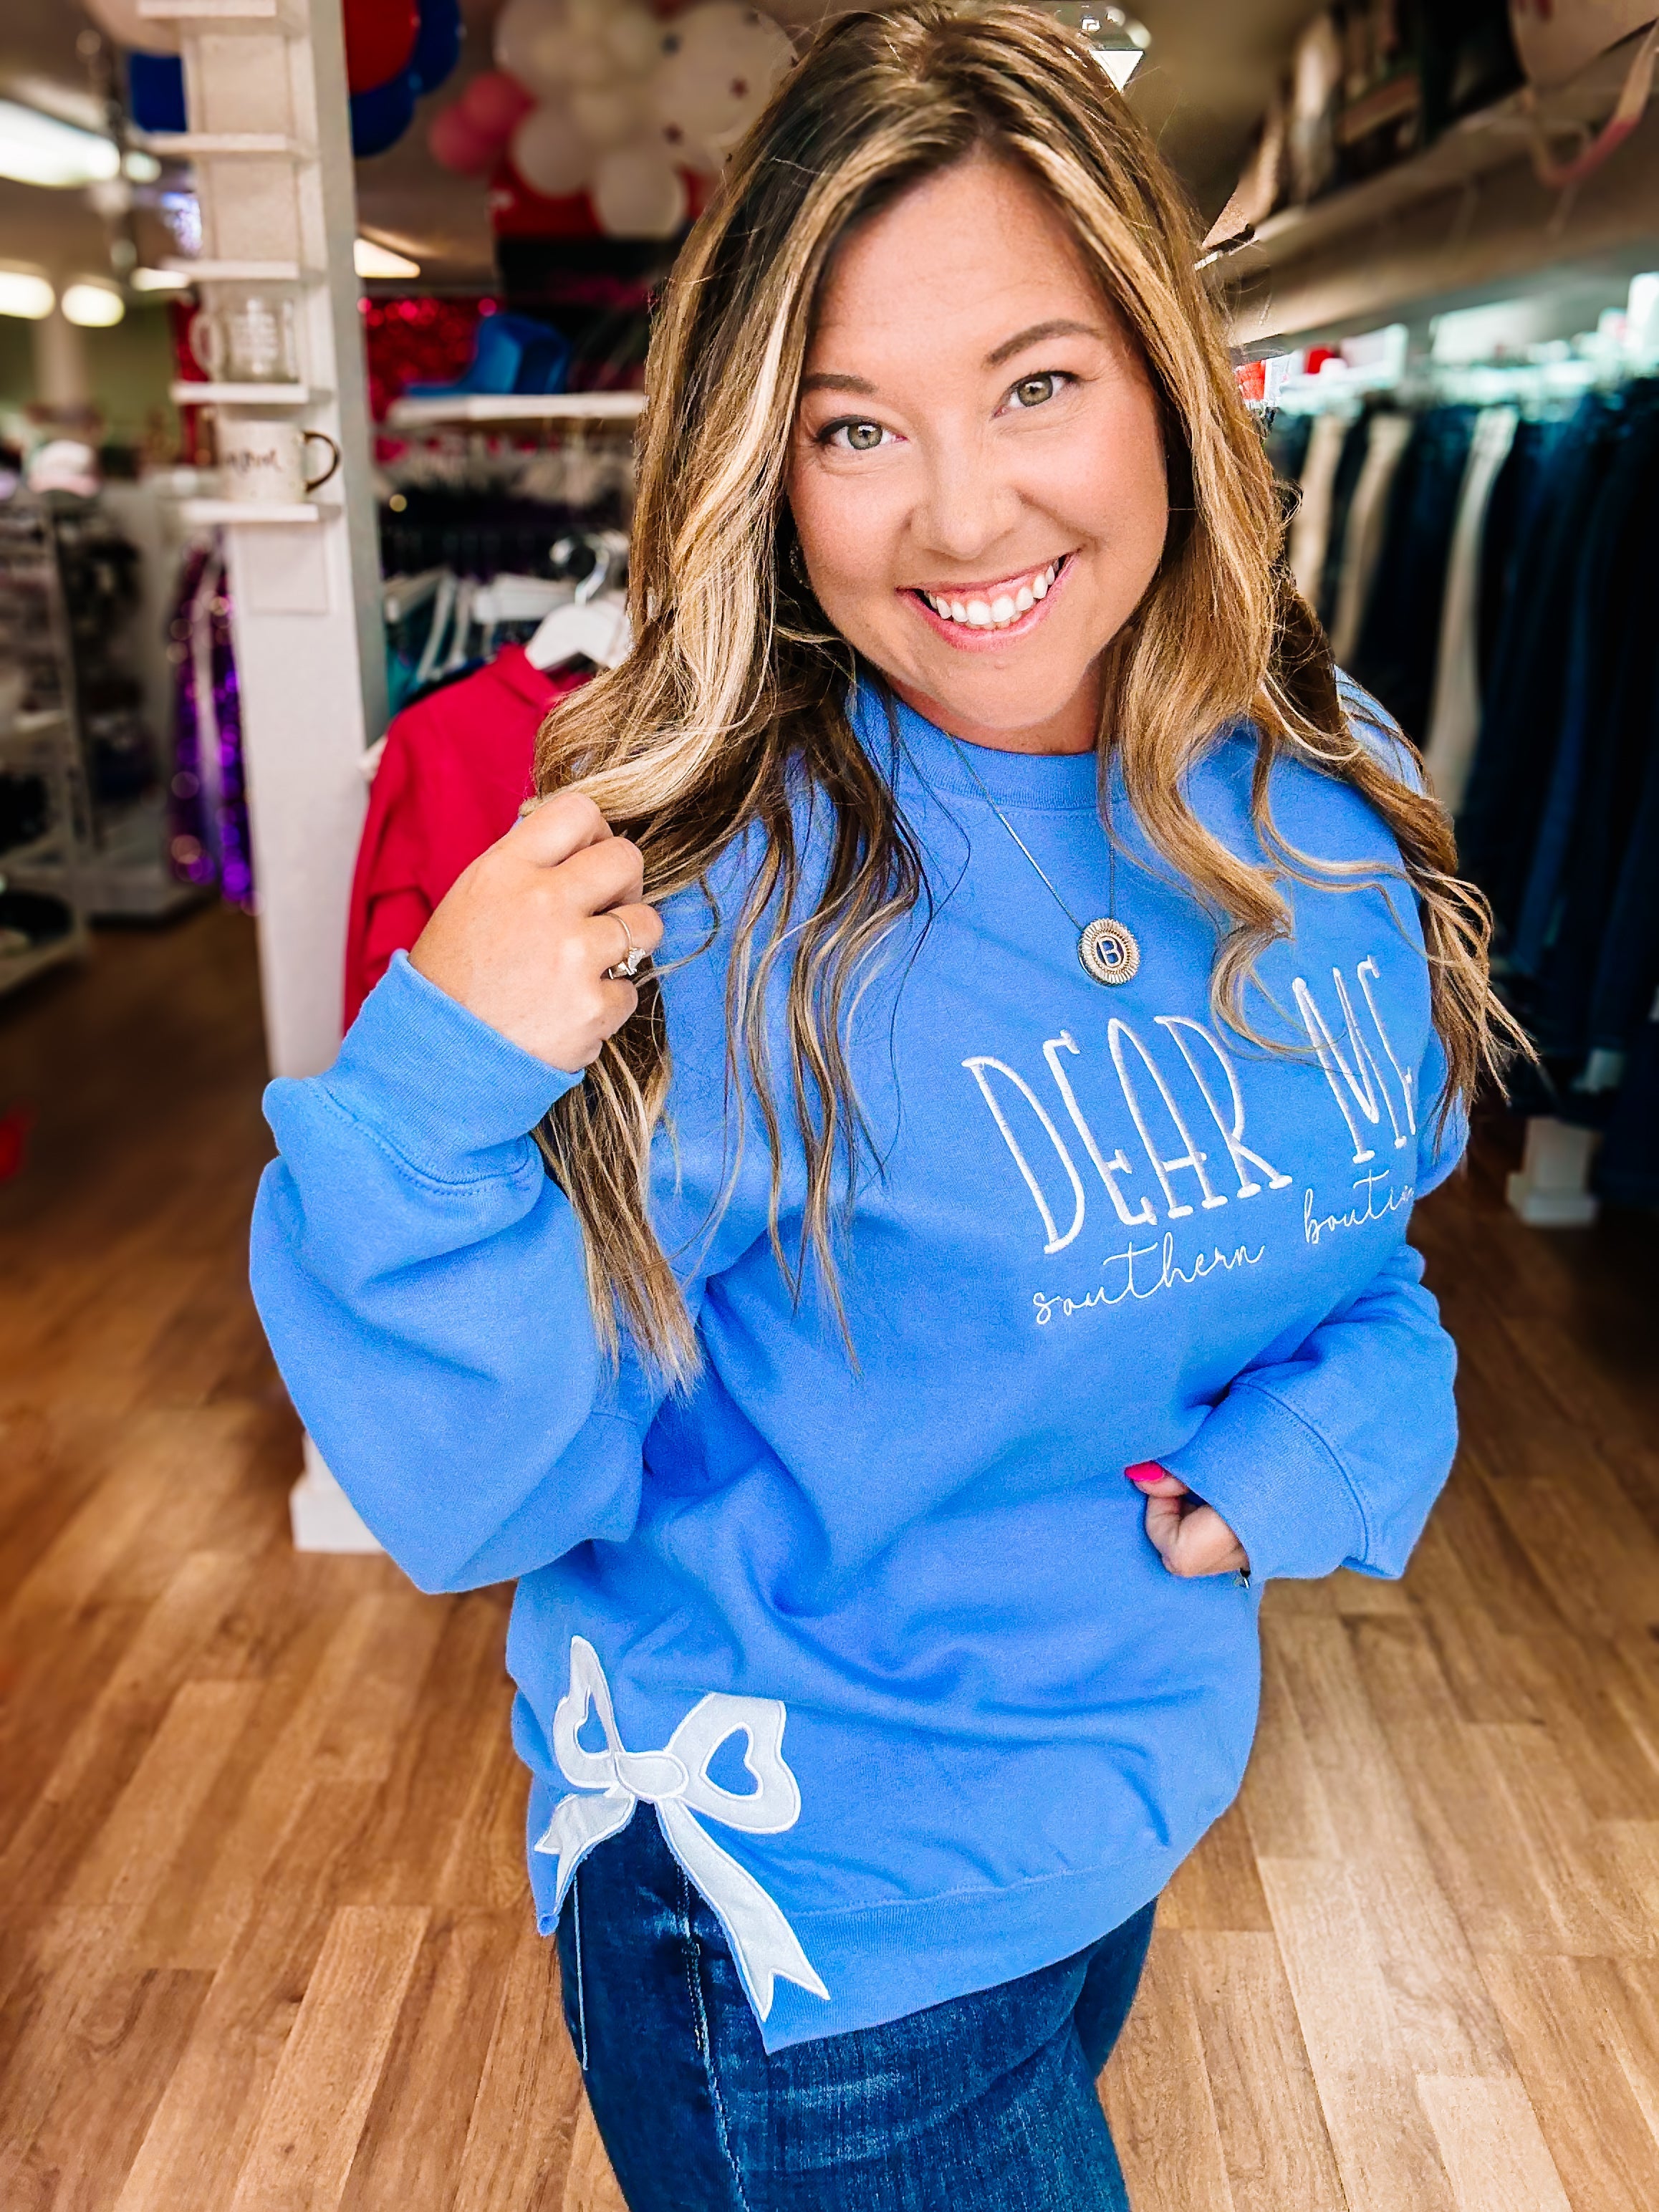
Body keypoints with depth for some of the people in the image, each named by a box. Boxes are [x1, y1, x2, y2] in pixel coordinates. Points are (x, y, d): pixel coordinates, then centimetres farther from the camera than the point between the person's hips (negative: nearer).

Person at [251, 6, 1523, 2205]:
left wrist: (1345, 1430, -14)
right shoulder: (705, 895, -26)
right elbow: (482, 1500, -22)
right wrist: (426, 1102, -38)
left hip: (1134, 1819, 6)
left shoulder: (1333, 802, -10)